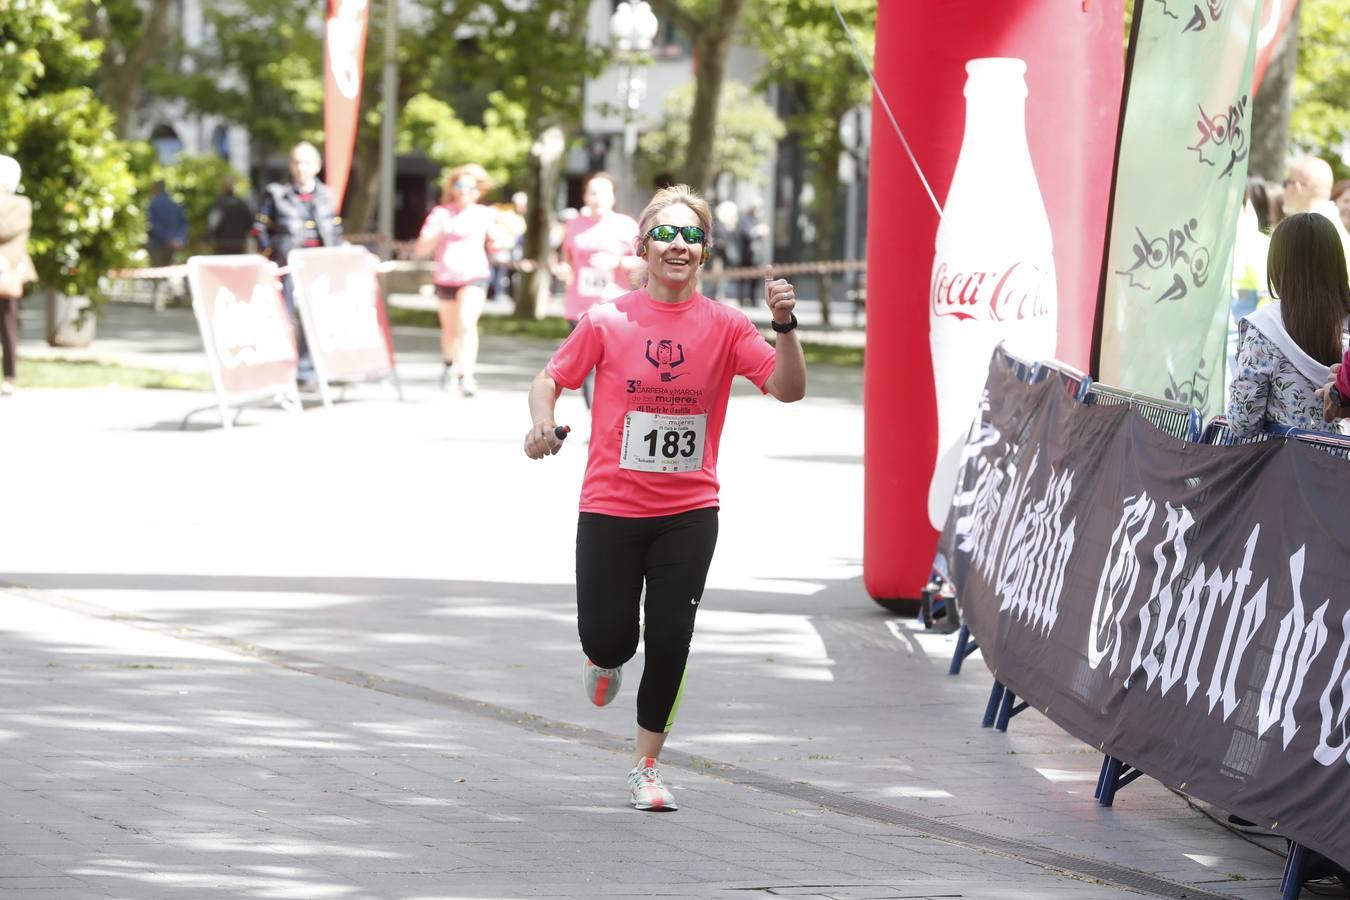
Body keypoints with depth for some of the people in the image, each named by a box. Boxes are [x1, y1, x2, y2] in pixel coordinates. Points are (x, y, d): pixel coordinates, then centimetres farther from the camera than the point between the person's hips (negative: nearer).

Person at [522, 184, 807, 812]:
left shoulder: (724, 326, -3)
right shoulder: (607, 322, -4)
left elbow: (789, 388, -10)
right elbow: (551, 378, 5)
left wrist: (785, 326, -25)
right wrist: (542, 422, -15)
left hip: (688, 512, 0)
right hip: (610, 507, 0)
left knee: (670, 640, -4)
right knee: (608, 639, -2)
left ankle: (646, 767, 13)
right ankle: (605, 661, 39)